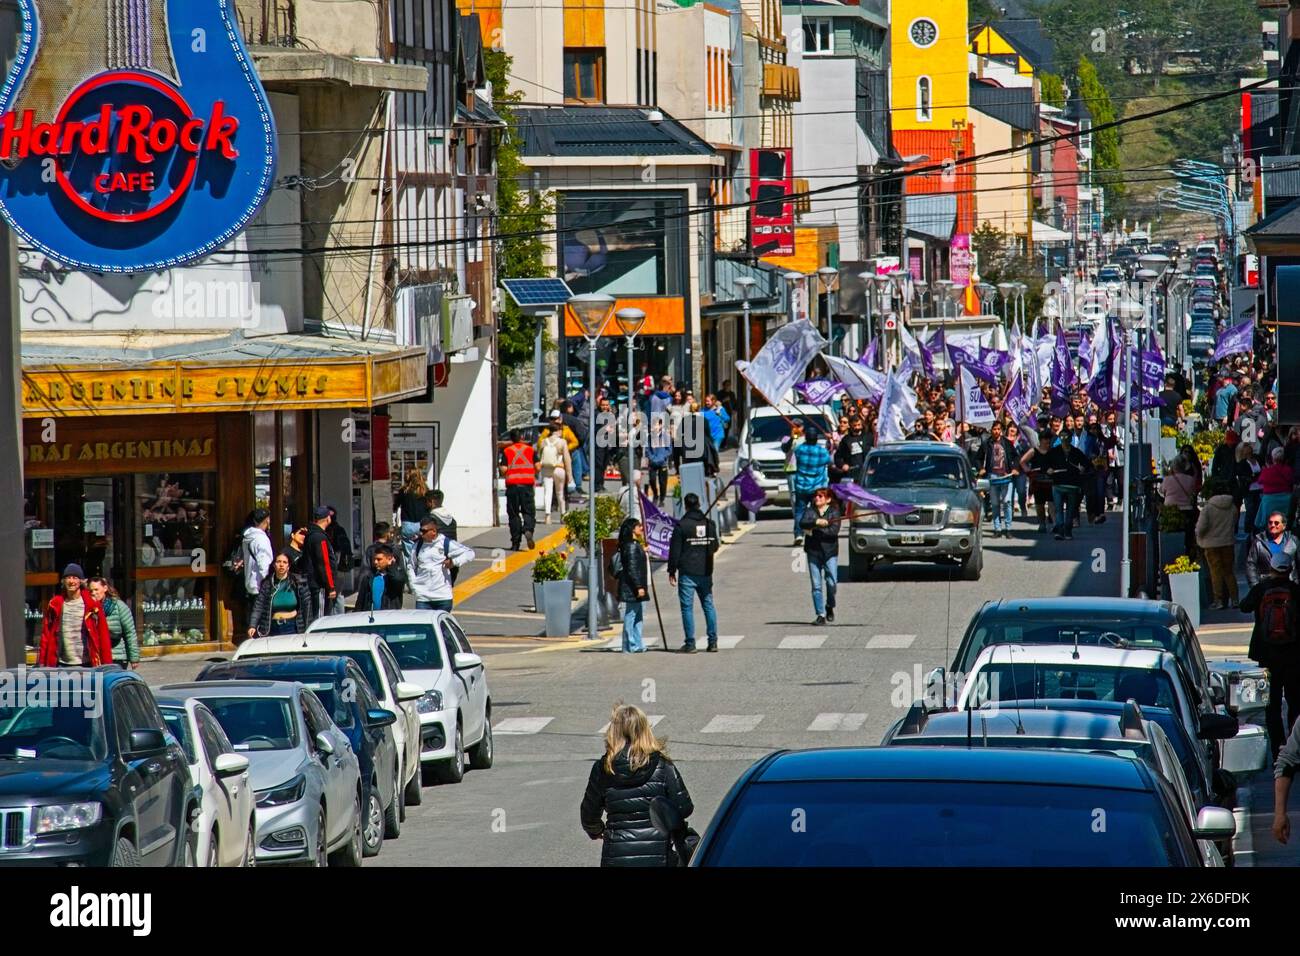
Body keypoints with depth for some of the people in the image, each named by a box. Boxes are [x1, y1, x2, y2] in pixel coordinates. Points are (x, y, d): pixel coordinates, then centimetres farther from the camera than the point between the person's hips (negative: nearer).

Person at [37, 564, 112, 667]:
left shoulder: (92, 604, 1)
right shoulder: (55, 604, 7)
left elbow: (103, 635, 1)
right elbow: (46, 634, 8)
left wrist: (107, 664, -4)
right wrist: (41, 662, 2)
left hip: (86, 664, -2)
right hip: (61, 665, 2)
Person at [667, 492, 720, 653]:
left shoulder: (681, 525, -9)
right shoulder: (709, 524, 4)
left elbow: (674, 550, -9)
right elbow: (715, 547, 13)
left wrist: (672, 571, -2)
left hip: (687, 573, -4)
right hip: (705, 573, 4)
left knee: (687, 607, 0)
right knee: (708, 605, 12)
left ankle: (690, 643, -3)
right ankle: (713, 641, 8)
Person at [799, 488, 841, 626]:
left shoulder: (834, 512, 3)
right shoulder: (809, 511, 10)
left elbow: (834, 531, -11)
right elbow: (803, 523, -9)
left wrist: (814, 531, -13)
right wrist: (816, 522, -25)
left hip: (830, 551, -2)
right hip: (813, 552, 2)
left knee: (832, 582, -8)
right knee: (816, 585, -2)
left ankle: (830, 607, 20)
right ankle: (820, 615, 1)